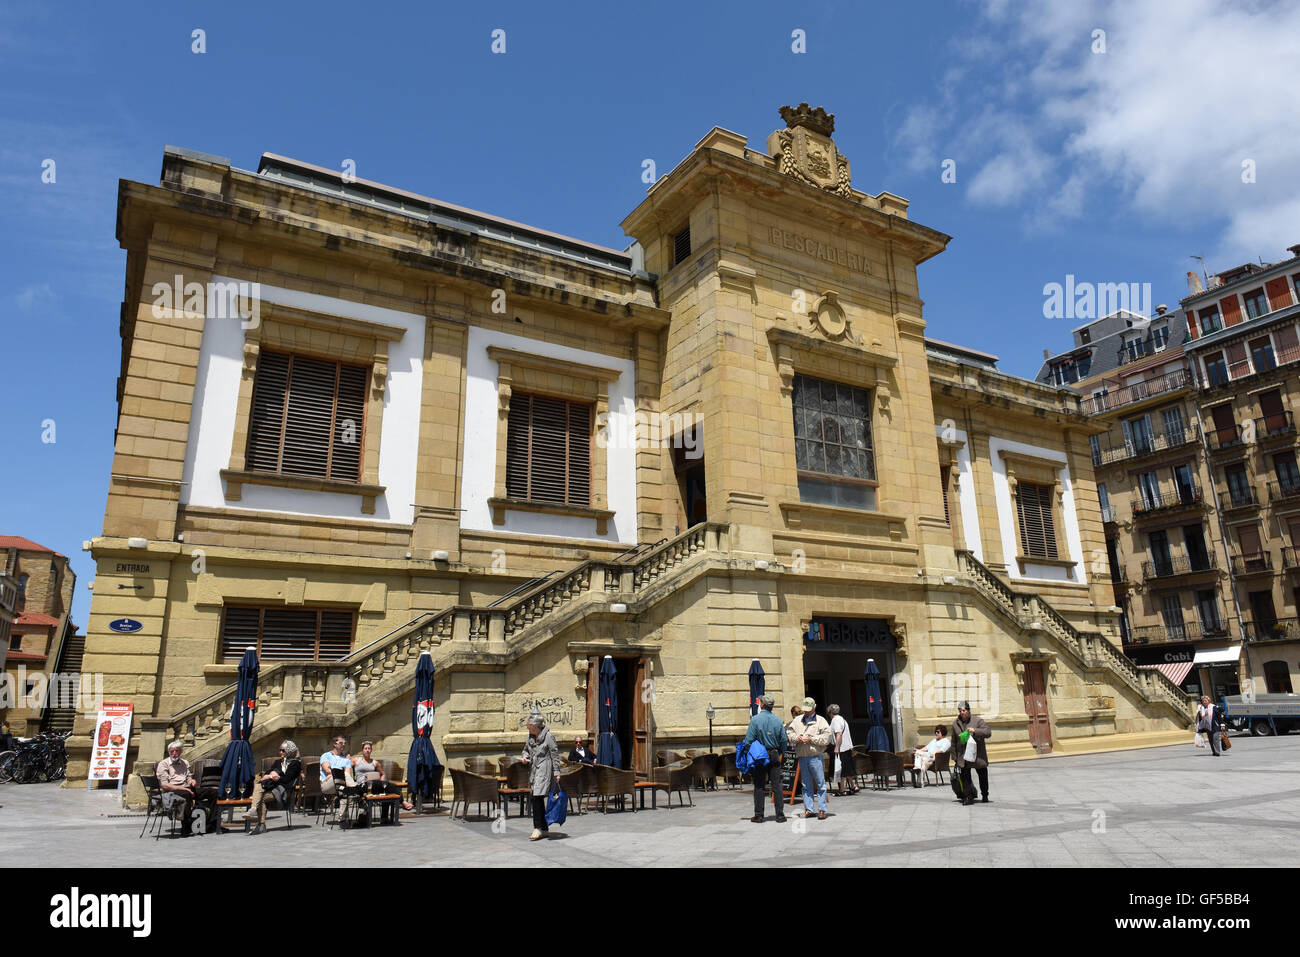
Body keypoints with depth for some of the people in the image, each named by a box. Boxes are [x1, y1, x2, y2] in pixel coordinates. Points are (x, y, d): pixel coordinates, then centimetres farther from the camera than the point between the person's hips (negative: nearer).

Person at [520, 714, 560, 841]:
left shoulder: (548, 736, -9)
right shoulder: (530, 737, 12)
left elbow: (555, 754, -7)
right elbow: (526, 749, 27)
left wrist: (556, 772, -9)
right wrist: (525, 756, 3)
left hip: (544, 771, -8)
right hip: (533, 771, 8)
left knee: (537, 797, -16)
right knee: (538, 799, 9)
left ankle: (538, 828, -13)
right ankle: (544, 829, 18)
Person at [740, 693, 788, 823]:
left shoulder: (755, 719, -9)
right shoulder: (778, 720, 1)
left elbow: (749, 740, -11)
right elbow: (783, 740, 4)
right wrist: (782, 754, 17)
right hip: (775, 755, 2)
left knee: (759, 786, 4)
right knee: (777, 786, 5)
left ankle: (758, 815, 7)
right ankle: (780, 815, 6)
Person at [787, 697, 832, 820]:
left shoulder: (820, 720, 1)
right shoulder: (797, 720, 14)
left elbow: (827, 737, -8)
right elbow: (789, 732, 17)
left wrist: (812, 739, -13)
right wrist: (795, 738, -3)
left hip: (816, 756, -4)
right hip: (802, 757, 4)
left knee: (820, 784, -2)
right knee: (806, 784, 10)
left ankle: (822, 810, 5)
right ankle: (808, 809, 16)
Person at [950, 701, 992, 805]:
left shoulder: (978, 720, -3)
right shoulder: (956, 723, 6)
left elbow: (988, 733, -10)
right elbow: (954, 742, 12)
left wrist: (975, 731, -24)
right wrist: (954, 757, 10)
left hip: (978, 755, -2)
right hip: (963, 756, 2)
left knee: (983, 776, 10)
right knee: (965, 777, -4)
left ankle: (985, 797, 27)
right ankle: (969, 797, 5)